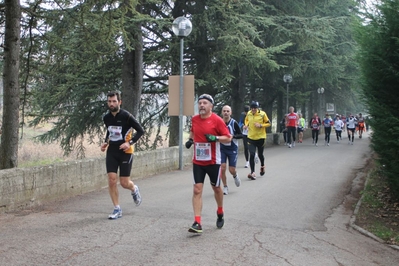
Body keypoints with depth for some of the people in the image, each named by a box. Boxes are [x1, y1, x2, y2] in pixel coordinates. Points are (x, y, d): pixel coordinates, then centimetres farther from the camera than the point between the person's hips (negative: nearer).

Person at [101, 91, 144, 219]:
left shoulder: (126, 116, -13)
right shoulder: (106, 118, 5)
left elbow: (141, 130, -9)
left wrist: (130, 142, -20)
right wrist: (106, 142, 6)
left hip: (125, 152, -4)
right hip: (111, 152, 4)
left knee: (124, 183, -2)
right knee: (111, 180, -6)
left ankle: (134, 189, 36)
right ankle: (117, 209, 6)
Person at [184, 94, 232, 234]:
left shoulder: (217, 120, -11)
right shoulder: (194, 119, 3)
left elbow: (228, 138, -9)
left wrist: (215, 138, -26)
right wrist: (190, 139, 5)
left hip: (213, 161, -3)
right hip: (197, 161, 3)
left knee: (216, 188, 14)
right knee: (197, 190, -6)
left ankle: (220, 213, 40)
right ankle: (197, 223, -7)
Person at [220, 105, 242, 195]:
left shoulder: (234, 123, -12)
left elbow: (241, 135, -7)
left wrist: (233, 136, -24)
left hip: (232, 149, -1)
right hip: (222, 149, 2)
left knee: (231, 170, -1)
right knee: (222, 168, -8)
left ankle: (235, 176, 37)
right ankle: (225, 187, 10)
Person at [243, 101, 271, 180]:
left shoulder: (262, 114, -10)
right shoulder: (248, 114, 0)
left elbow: (268, 123, -3)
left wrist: (261, 125, -18)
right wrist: (246, 125, 1)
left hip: (261, 138, -2)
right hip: (251, 138, 2)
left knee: (260, 154, 12)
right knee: (252, 155, -10)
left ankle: (262, 166, 44)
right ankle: (252, 173, -9)